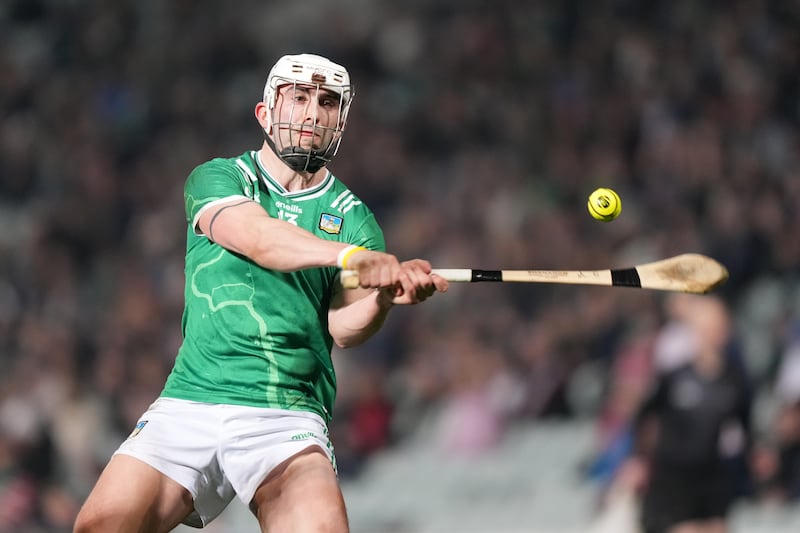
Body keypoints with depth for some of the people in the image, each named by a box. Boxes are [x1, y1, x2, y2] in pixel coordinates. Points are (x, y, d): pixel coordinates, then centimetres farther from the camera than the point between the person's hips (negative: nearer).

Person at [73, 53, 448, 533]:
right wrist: (351, 256, -32)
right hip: (190, 401, 1)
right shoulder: (218, 179, 8)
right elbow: (256, 238, -15)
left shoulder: (352, 217, 10)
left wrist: (384, 295, -27)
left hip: (290, 416, -1)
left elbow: (344, 328, -3)